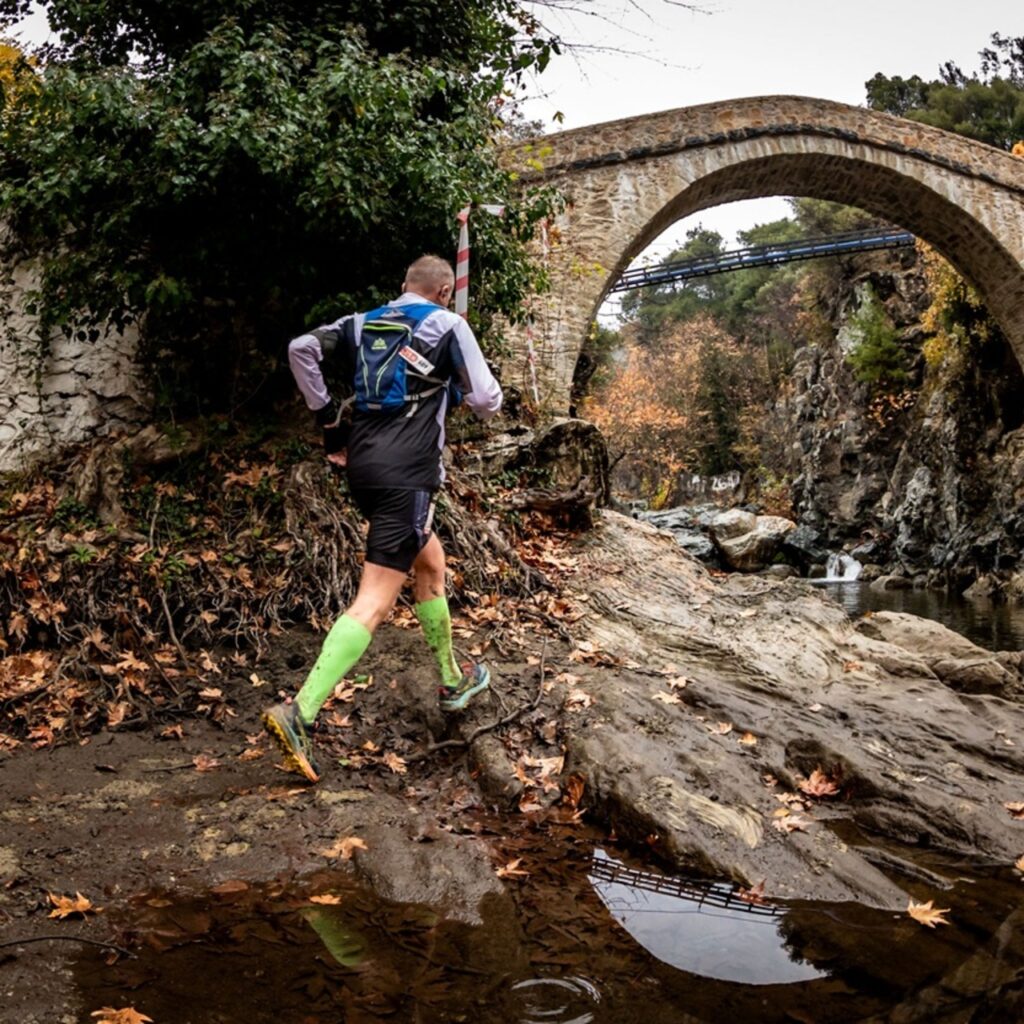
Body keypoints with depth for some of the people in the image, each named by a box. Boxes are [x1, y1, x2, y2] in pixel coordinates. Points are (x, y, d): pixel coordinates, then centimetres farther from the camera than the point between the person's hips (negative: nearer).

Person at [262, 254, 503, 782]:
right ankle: (300, 714, -22)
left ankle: (453, 682, 38)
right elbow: (487, 403, -1)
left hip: (361, 465, 7)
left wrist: (328, 418, 10)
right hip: (406, 474, -7)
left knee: (431, 564, 25)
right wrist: (464, 384, 22)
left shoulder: (361, 323, 16)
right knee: (375, 601, -11)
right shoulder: (449, 325, 2)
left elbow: (301, 349, 3)